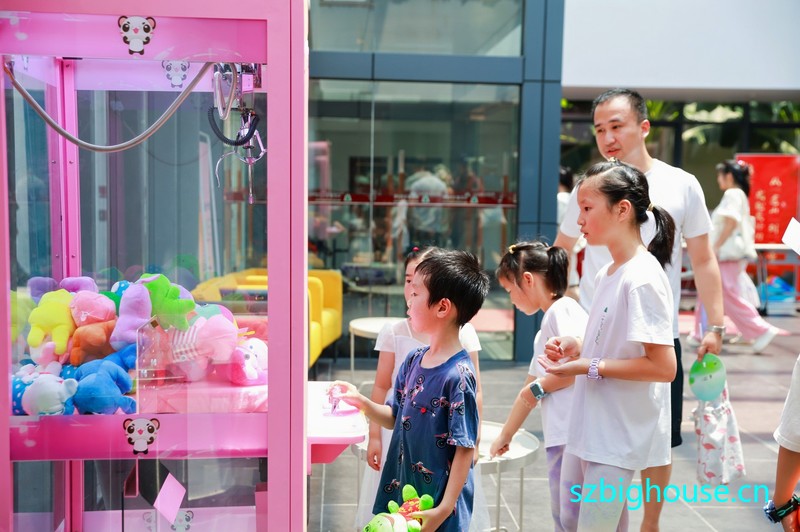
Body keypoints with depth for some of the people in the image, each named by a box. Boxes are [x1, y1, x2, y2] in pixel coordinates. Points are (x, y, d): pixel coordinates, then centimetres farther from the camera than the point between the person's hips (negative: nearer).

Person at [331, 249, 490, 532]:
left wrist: (445, 509, -19)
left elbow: (465, 449, -18)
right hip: (400, 488, 7)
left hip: (436, 501, -7)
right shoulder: (413, 361, 1)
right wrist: (362, 402, -3)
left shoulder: (458, 375, -21)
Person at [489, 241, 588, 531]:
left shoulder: (563, 310, -7)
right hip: (560, 439, 9)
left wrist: (539, 387, -7)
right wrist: (504, 436, 32)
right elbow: (528, 392, 27)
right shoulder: (545, 327, 21)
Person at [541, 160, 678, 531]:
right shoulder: (607, 274, 7)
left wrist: (588, 367, -21)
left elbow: (664, 367, -23)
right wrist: (576, 348, 1)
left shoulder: (642, 278, -20)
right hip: (588, 427, 9)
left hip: (619, 437, -9)